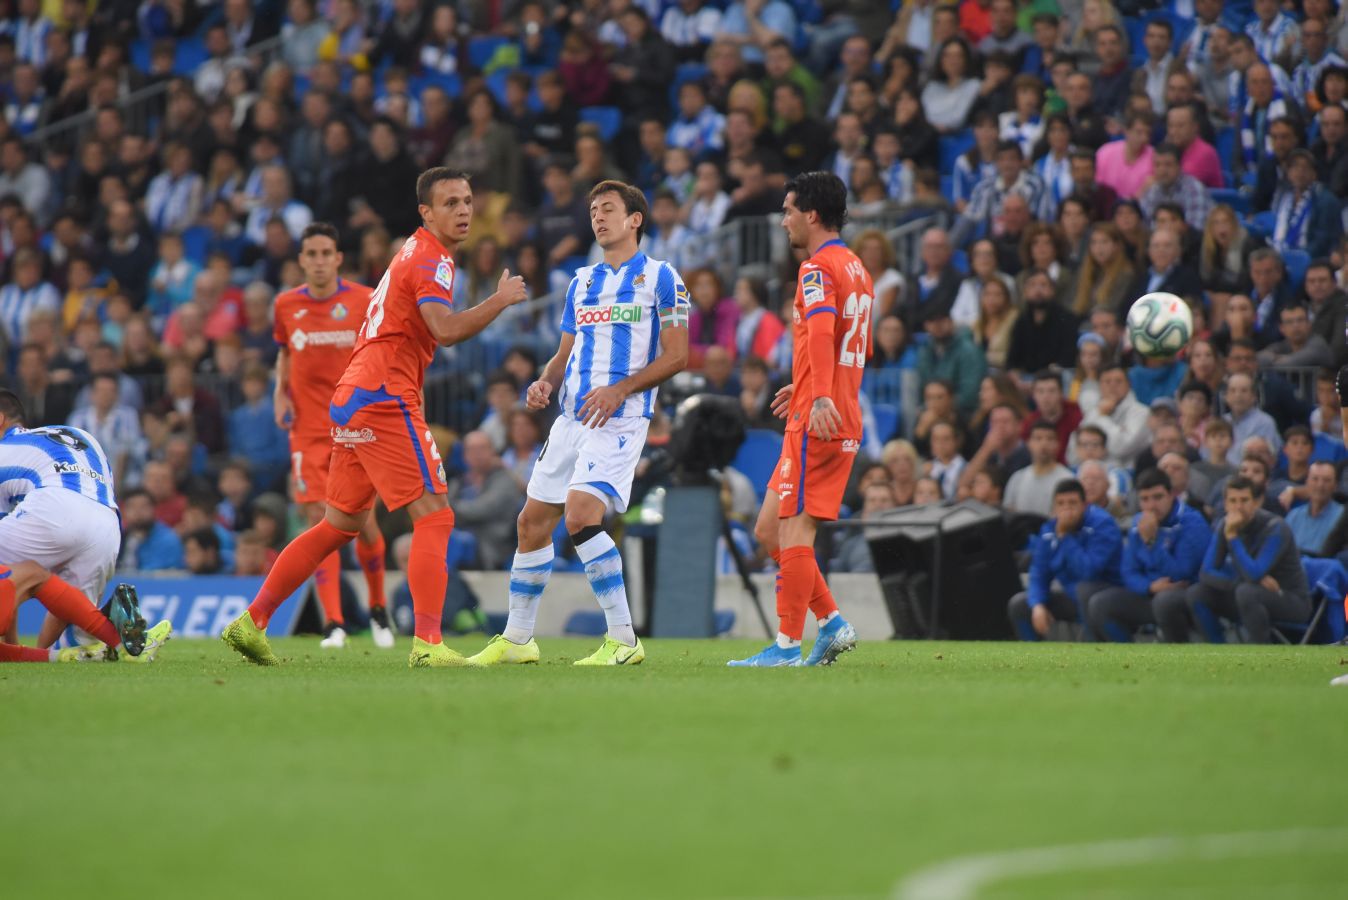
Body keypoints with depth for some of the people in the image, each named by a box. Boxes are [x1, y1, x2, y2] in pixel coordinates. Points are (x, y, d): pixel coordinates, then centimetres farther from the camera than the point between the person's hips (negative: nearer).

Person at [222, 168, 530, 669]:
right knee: (434, 516, -12)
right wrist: (502, 300, -15)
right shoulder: (431, 259, -10)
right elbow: (445, 329, -24)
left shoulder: (413, 254, 22)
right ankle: (427, 645, -21)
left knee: (342, 524, 15)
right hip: (384, 397, -10)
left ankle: (251, 623, 17)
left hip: (355, 399, 10)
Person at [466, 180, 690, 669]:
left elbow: (676, 355, -7)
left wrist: (620, 389, -18)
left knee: (581, 515, -24)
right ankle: (516, 639, 20)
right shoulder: (582, 281, 18)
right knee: (533, 520, 8)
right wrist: (544, 383, 0)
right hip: (571, 417, 7)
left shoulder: (659, 277, -2)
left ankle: (623, 639, -19)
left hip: (620, 419, -7)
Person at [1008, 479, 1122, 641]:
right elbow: (1039, 575, 0)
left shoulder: (1102, 524, -19)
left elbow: (1088, 571, -31)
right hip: (1072, 597, 6)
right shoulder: (1049, 531, 0)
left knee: (1084, 589, -37)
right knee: (1018, 605, -3)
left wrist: (1065, 537, -26)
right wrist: (1038, 606, -19)